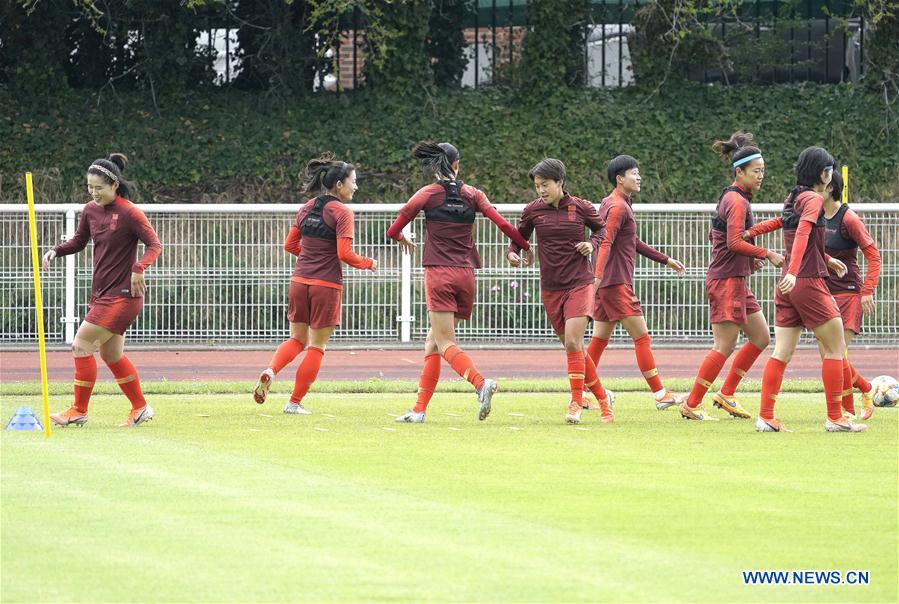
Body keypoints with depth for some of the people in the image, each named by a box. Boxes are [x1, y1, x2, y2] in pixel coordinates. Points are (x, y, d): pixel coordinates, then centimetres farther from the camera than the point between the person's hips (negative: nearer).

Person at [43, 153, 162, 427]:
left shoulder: (129, 213, -14)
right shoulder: (90, 210, 7)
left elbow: (155, 245, -13)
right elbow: (79, 241, 20)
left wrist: (138, 269, -30)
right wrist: (56, 251, 1)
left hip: (123, 294, -8)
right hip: (102, 292, 8)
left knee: (82, 344, -11)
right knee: (112, 354, 14)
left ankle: (79, 411, -2)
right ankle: (140, 408, 27)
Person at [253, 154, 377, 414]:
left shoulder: (307, 208, 8)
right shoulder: (342, 212, -12)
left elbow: (290, 244, 12)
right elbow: (344, 254, -17)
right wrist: (368, 264, -1)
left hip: (300, 282, 6)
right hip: (327, 285, -6)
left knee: (297, 339, 18)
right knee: (316, 347, 7)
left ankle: (270, 371, -11)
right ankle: (295, 402, 7)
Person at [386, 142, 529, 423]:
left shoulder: (427, 194, 0)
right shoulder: (472, 194, 7)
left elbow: (393, 231, 6)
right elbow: (503, 225, 0)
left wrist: (404, 240, 29)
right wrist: (527, 248, 13)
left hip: (439, 273, -4)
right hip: (466, 274, 4)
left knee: (444, 342, -9)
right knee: (433, 341, 11)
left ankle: (481, 383, -35)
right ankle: (419, 409, 9)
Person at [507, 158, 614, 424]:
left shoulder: (581, 208, -4)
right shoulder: (533, 210, 0)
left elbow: (602, 228, 13)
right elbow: (519, 237, 13)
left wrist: (592, 244, -6)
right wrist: (512, 253, -7)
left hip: (580, 284, -3)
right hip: (550, 288, 3)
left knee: (572, 342, -18)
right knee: (573, 347, 7)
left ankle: (576, 403, -11)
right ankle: (602, 397, 22)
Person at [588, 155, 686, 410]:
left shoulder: (610, 203, 20)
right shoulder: (619, 207, -12)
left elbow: (633, 243, 29)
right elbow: (607, 242, -25)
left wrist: (665, 260, 32)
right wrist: (598, 275, -37)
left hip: (607, 284, 10)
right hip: (617, 283, -10)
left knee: (599, 339, 10)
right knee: (642, 337, -7)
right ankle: (660, 395, -6)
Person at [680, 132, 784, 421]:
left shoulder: (733, 198, 15)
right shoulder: (737, 201, -16)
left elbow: (716, 236, 23)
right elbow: (735, 242, -25)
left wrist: (751, 259, 15)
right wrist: (767, 254, -20)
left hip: (737, 282, 10)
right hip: (727, 280, -10)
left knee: (760, 337, 13)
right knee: (725, 346, -8)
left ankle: (726, 394, 18)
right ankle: (691, 405, -3)